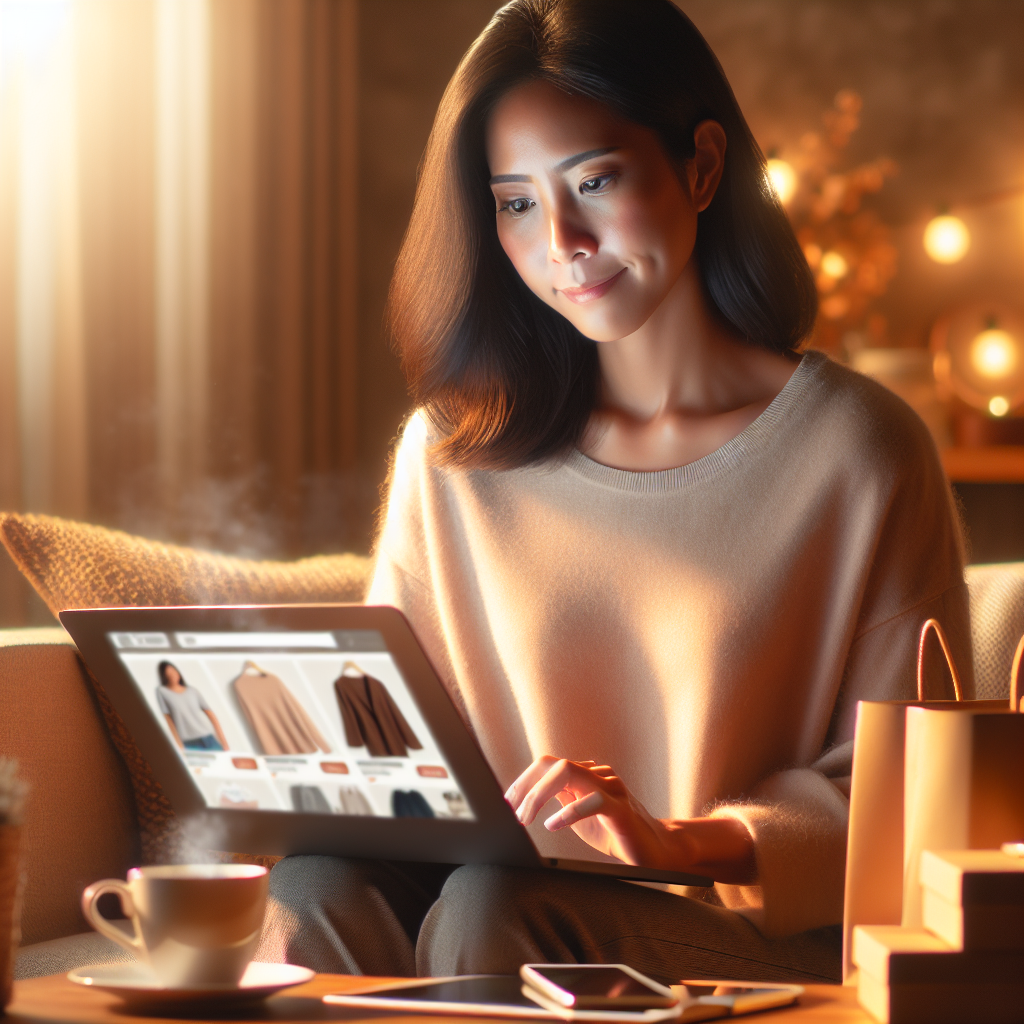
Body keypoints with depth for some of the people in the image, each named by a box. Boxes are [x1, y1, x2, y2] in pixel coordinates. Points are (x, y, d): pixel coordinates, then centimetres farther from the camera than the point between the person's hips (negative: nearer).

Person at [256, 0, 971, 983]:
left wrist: (683, 840, -19)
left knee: (489, 910, -33)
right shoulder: (452, 452, 9)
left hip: (766, 934, -3)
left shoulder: (857, 449, -3)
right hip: (508, 883, 3)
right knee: (320, 885, -29)